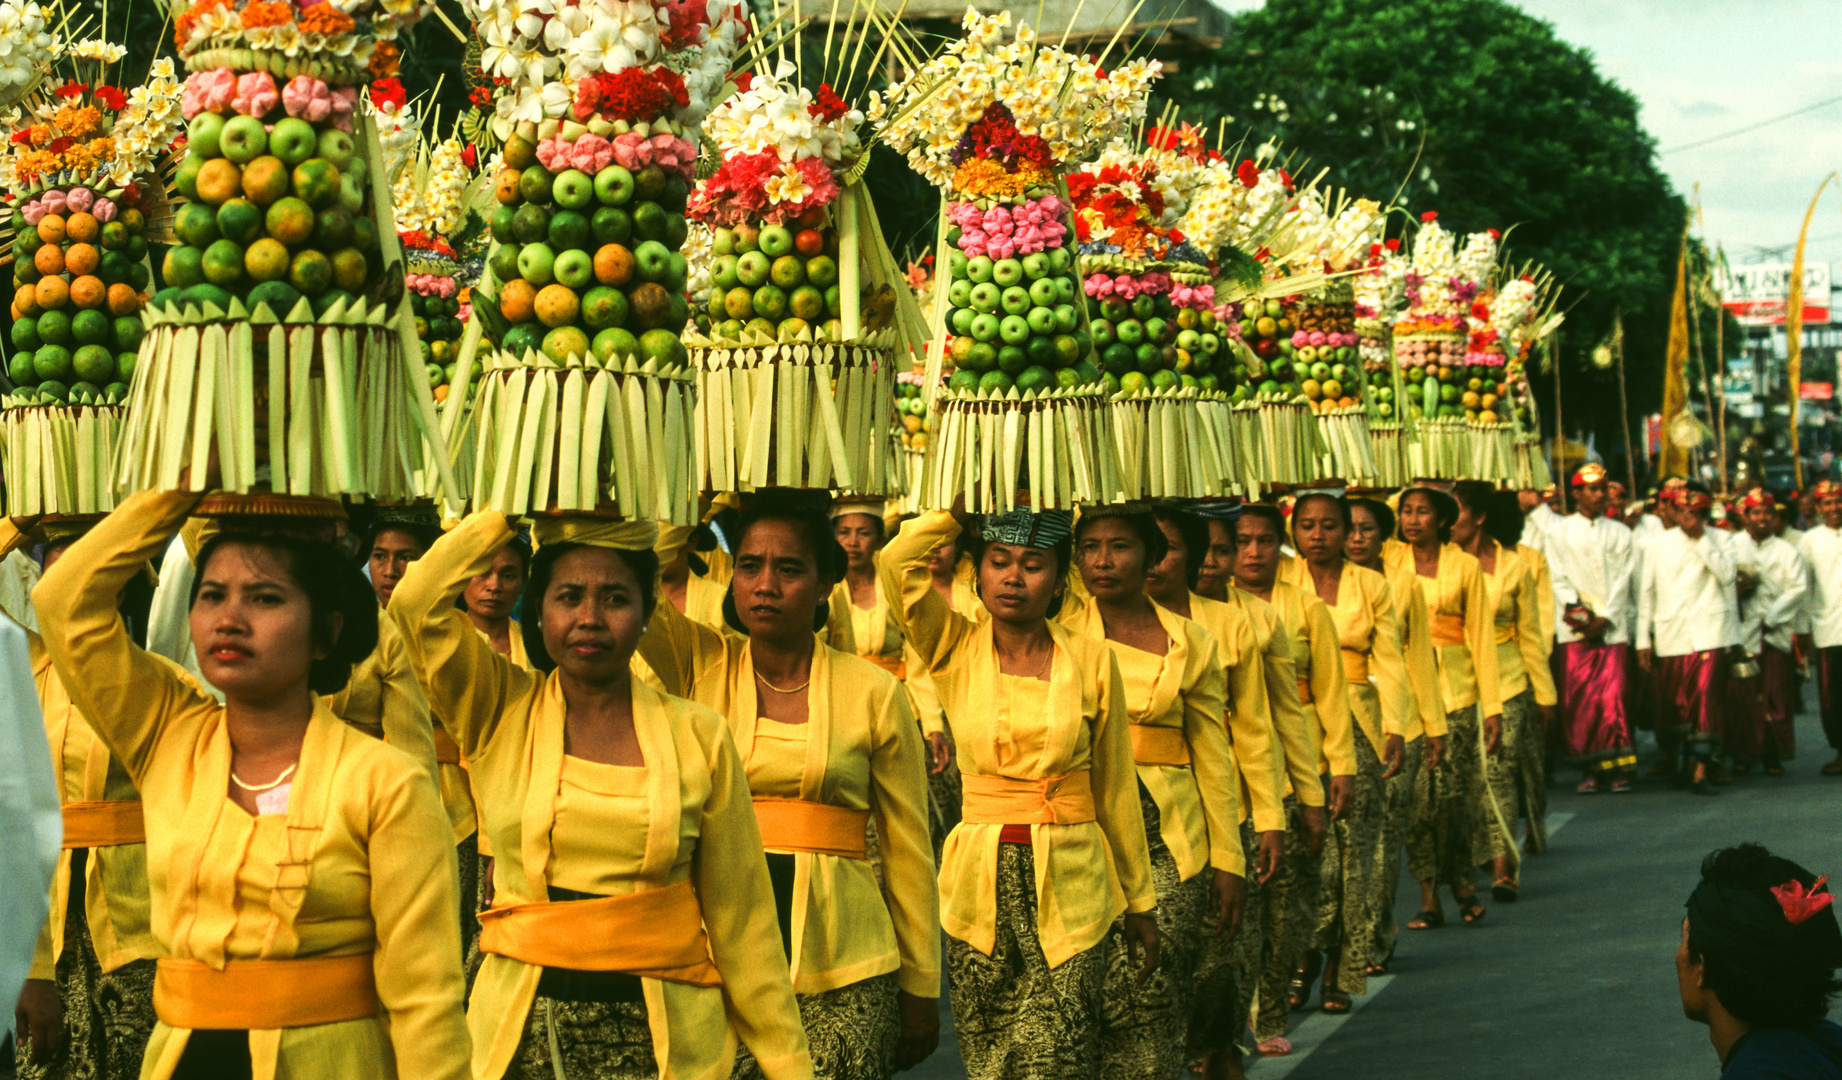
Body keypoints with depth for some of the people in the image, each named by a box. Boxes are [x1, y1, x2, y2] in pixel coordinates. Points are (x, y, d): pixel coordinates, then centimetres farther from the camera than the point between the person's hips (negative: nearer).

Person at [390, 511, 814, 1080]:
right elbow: (417, 602, -13)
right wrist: (509, 514, -4)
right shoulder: (500, 714, 2)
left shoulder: (699, 738, 1)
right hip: (522, 1033, 0)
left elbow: (740, 918, 3)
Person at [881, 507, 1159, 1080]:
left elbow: (1115, 790, 8)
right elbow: (898, 560, -15)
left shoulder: (1091, 660, 2)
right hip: (982, 883, 1)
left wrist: (1140, 901, 12)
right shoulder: (955, 650, 2)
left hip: (1071, 886, -1)